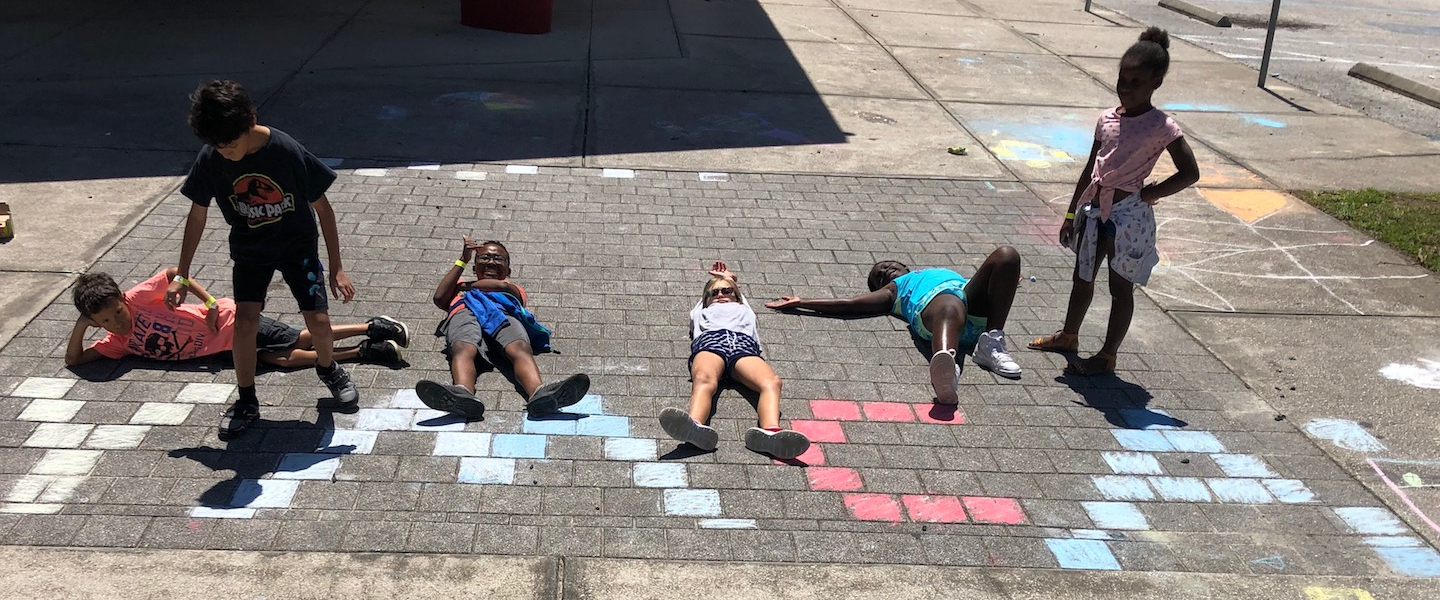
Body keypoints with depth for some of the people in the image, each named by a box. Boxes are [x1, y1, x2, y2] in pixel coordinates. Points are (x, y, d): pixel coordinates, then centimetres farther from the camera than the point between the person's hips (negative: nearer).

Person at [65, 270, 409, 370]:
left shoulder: (136, 299, -11)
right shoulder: (118, 344, 7)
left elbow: (174, 273, -9)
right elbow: (74, 359, 11)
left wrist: (209, 301, -16)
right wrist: (81, 325, -3)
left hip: (230, 321, -5)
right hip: (230, 345, 5)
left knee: (303, 340, -15)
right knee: (284, 358, -7)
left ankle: (371, 328, -7)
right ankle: (366, 352, -11)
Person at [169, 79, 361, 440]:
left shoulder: (287, 152, -28)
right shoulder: (210, 160, -19)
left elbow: (322, 208, -17)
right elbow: (197, 215, -5)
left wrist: (336, 268, -15)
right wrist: (182, 276, -2)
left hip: (297, 244, -2)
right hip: (249, 248, 2)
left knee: (318, 321, -9)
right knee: (245, 320, -15)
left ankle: (328, 368, 24)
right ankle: (247, 402, 3)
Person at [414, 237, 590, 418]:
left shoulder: (516, 289, 42)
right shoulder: (460, 288, 45)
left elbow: (502, 286, 16)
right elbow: (439, 298, 22)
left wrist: (463, 285, 26)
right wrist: (462, 260, 30)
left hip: (504, 312, 0)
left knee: (520, 348, -37)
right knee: (464, 349, -39)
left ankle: (539, 392, -68)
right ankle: (462, 394, -71)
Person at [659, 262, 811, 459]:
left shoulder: (744, 310, 49)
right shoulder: (701, 312, 46)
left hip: (744, 344, 1)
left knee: (771, 382, -35)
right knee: (703, 380, -39)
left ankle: (771, 432, -63)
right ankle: (695, 426, -71)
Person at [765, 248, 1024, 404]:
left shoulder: (949, 273, 49)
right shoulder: (892, 290, 33)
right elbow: (850, 304, 21)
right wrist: (801, 303, 16)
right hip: (935, 299, -4)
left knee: (1006, 255, -24)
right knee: (950, 308, -43)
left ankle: (992, 342, -26)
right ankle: (945, 360, -79)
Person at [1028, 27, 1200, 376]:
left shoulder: (1162, 127, -13)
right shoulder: (1108, 119, 4)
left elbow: (1190, 173, -15)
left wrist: (1145, 195, -13)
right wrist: (1072, 212, 14)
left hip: (1128, 215, -7)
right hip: (1095, 210, 7)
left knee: (1121, 287, 6)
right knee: (1082, 278, 21)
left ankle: (1107, 356, 16)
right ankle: (1068, 336, 40)